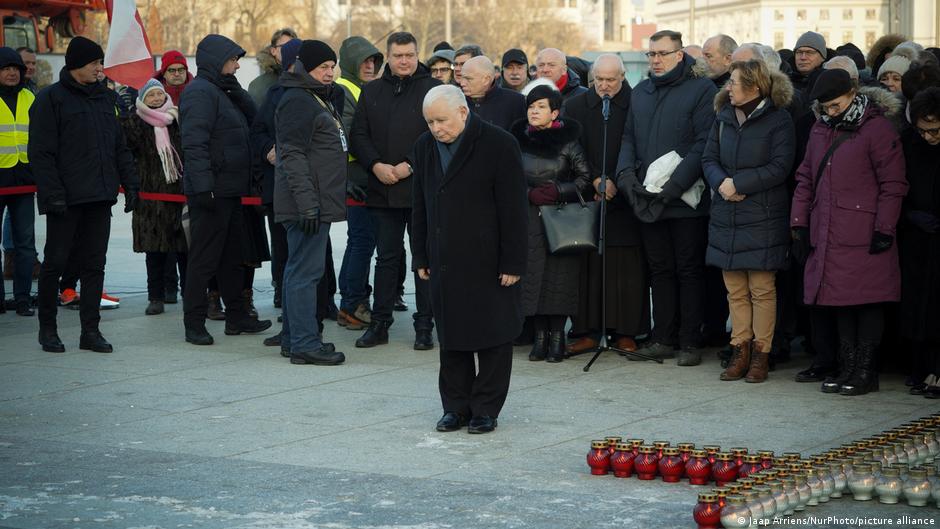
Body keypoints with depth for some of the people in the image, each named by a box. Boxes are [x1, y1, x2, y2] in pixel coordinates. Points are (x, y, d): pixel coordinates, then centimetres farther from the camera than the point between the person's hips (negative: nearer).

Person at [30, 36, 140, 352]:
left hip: (100, 196, 6)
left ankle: (90, 330, 10)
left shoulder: (104, 98, 15)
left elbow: (119, 147, 19)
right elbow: (41, 152, -9)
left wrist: (130, 183, 10)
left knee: (94, 264, 6)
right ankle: (47, 329, 13)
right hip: (66, 198, -6)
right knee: (55, 262, 2)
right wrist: (53, 193, -17)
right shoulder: (51, 99, -4)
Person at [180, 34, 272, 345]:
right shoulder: (200, 92, -14)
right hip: (211, 190, -10)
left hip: (229, 191, 10)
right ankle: (194, 323, 0)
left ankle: (236, 316, 24)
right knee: (204, 258, -5)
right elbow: (194, 142, -22)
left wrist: (235, 89, -2)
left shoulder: (220, 91, 18)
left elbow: (251, 115, 14)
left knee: (233, 256, 16)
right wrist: (202, 187, -27)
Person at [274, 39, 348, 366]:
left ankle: (294, 337, 21)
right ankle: (304, 343, -8)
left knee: (300, 269, 14)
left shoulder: (322, 99, 19)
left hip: (320, 202, 10)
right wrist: (307, 203, -24)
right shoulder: (297, 101, -13)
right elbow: (292, 156, -20)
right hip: (307, 203, -10)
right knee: (305, 271, -9)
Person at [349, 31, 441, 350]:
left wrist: (411, 166, -14)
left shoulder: (434, 90, -1)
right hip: (383, 191, 4)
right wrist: (376, 165, -7)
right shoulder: (372, 91, 12)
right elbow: (358, 136, 10)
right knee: (387, 257, 10)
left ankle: (424, 327, 8)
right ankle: (379, 324, 15)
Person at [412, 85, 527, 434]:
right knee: (450, 338, 9)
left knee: (493, 338, 1)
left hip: (488, 263, -5)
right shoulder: (424, 147, 9)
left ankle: (486, 409, 10)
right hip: (445, 262, 5)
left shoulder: (498, 145, -10)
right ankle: (456, 407, 18)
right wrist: (421, 257, 12)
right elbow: (421, 207, 16)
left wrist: (512, 263, -13)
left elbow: (513, 209, -11)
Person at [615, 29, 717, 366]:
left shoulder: (701, 89, -4)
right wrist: (626, 174, -3)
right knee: (660, 271, 10)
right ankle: (663, 338, 15)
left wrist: (676, 185, -18)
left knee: (689, 271, 0)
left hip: (686, 200, -6)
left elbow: (704, 144, -11)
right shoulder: (640, 93, 15)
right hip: (648, 199, 6)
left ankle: (690, 342, 5)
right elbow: (629, 139, 16)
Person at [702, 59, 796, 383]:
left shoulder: (778, 120, -6)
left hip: (763, 219, -5)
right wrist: (721, 183, -10)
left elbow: (779, 168, -12)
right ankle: (740, 350, 14)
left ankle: (760, 353, 6)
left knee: (762, 289, -2)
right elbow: (709, 159, 11)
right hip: (726, 218, 5)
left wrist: (738, 184, -15)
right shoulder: (724, 117, 11)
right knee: (735, 289, 8)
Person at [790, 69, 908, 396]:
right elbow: (806, 179, 20)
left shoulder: (877, 129, -6)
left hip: (864, 240, -7)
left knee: (867, 301, -3)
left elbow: (893, 185, -8)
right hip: (828, 237, 7)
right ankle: (847, 367, 17)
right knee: (839, 302, 10)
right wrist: (800, 223, 12)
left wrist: (884, 230, -11)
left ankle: (866, 370, 4)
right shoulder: (820, 131, 16)